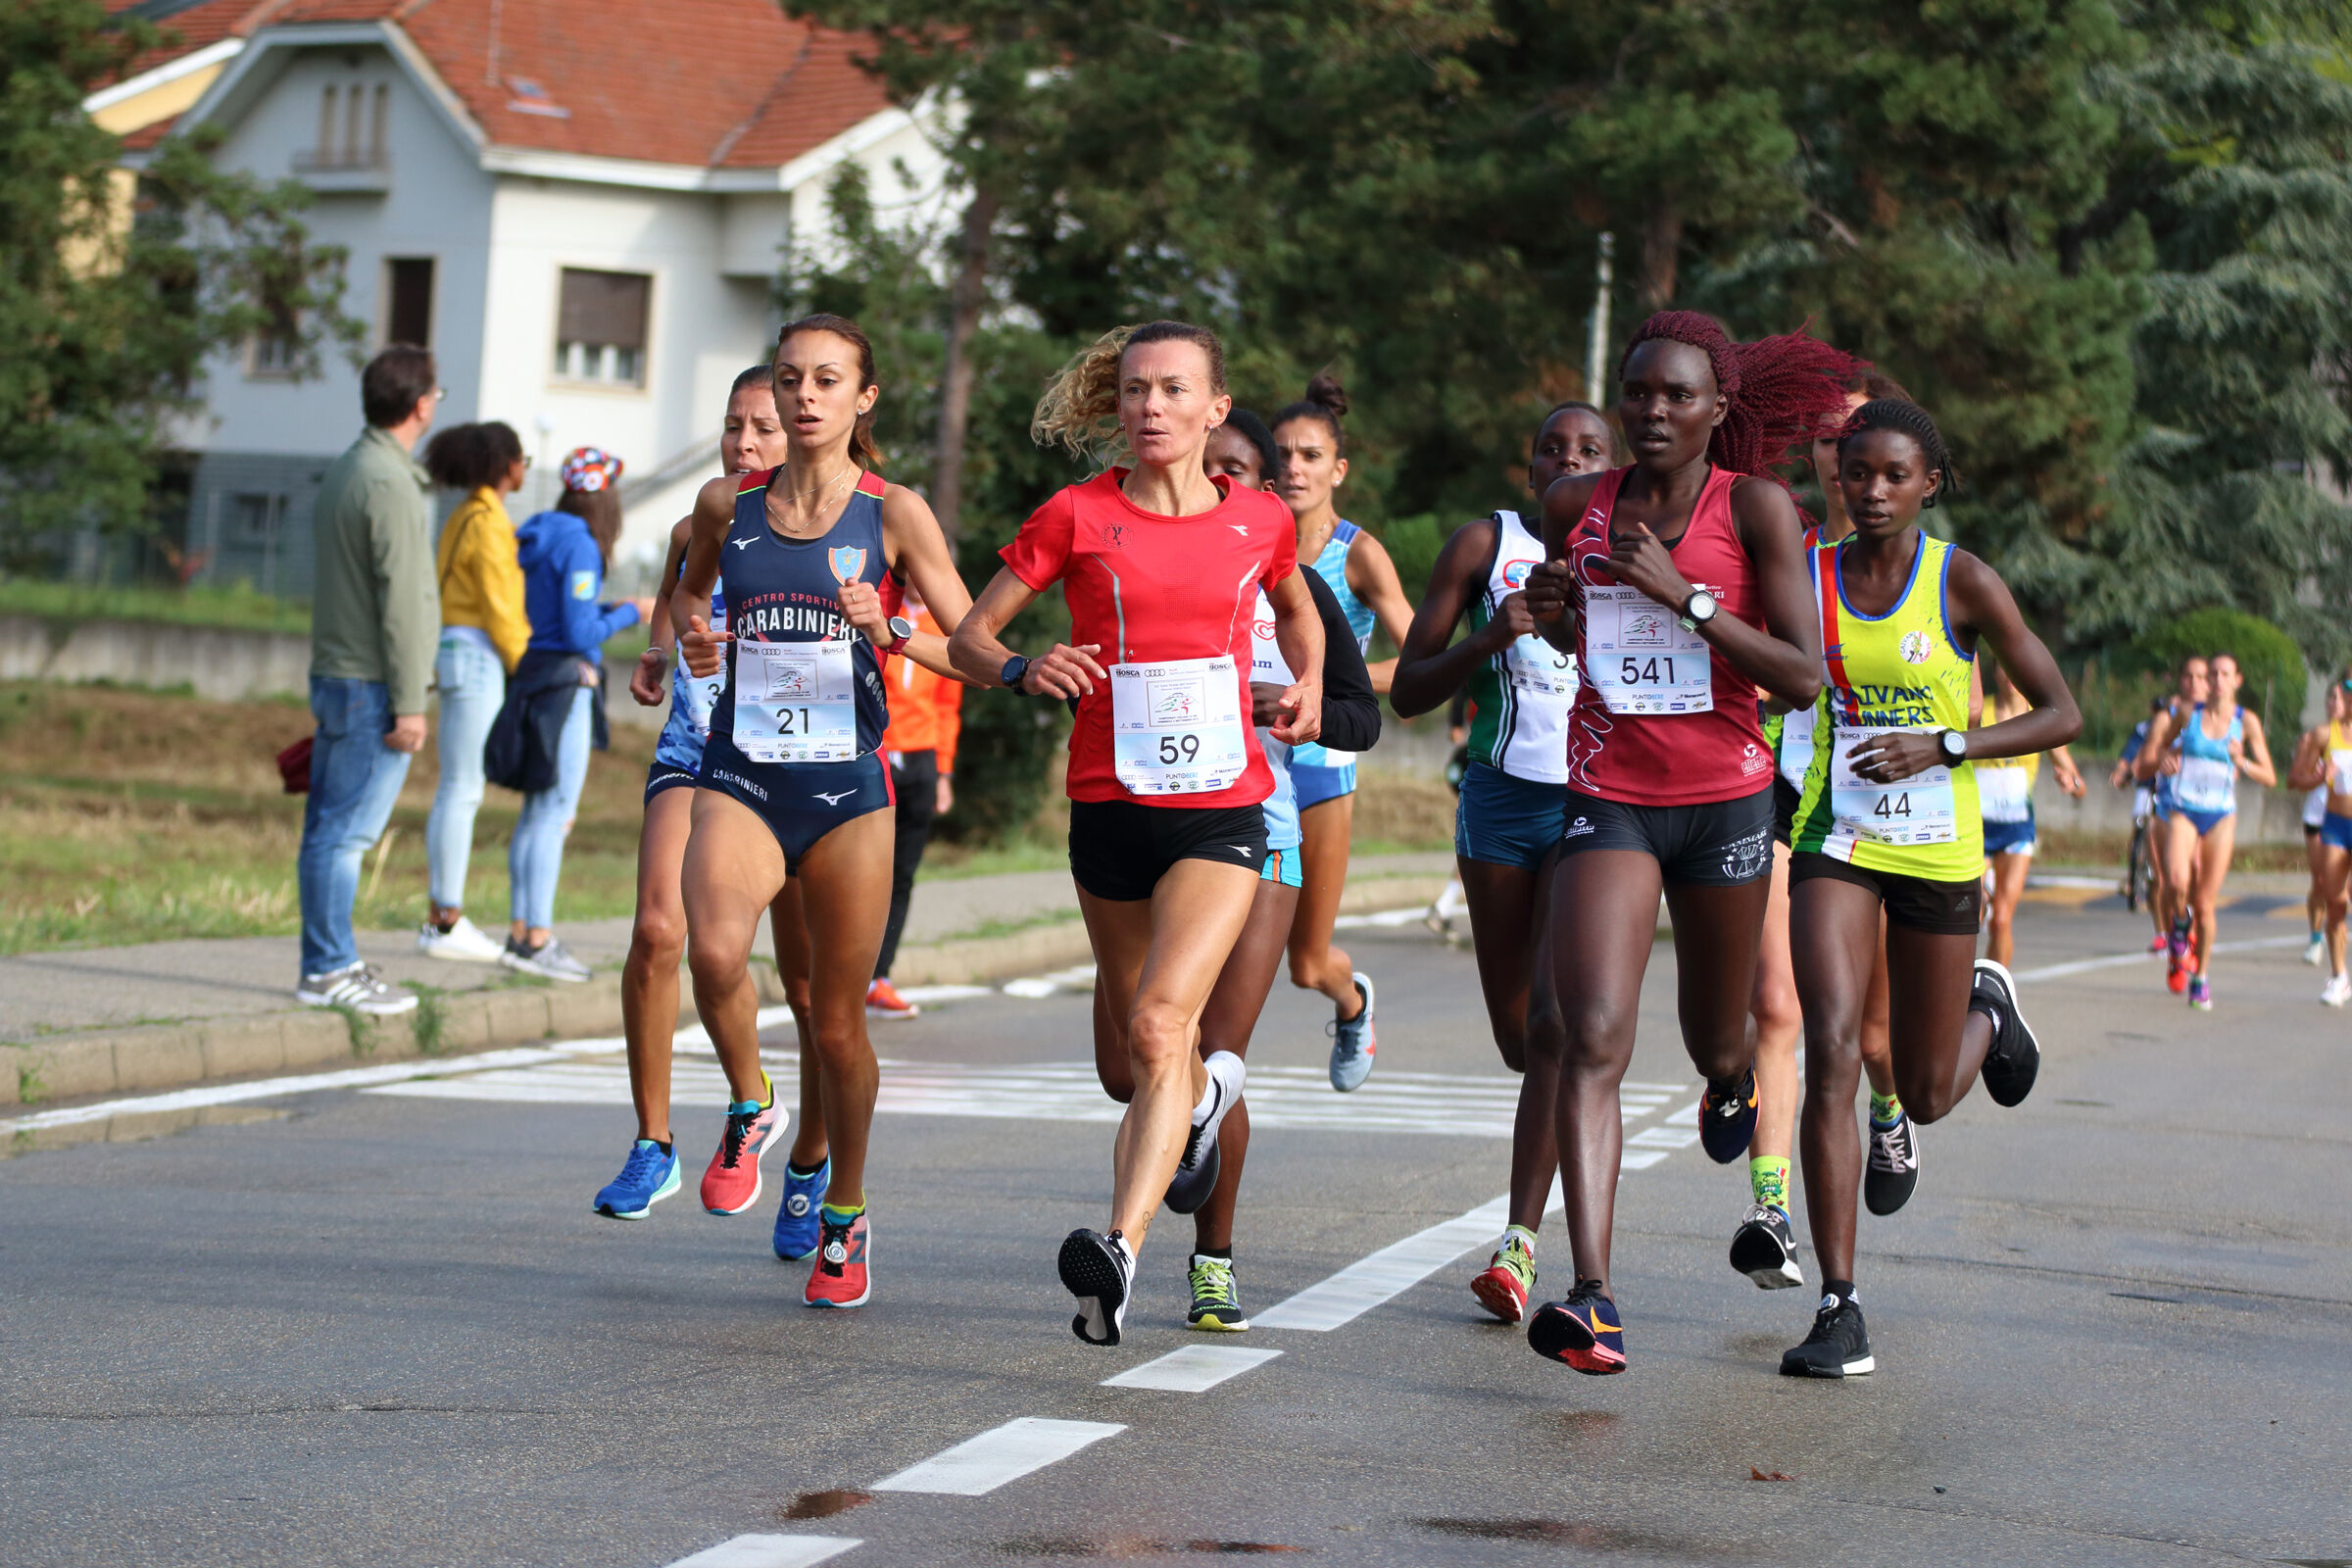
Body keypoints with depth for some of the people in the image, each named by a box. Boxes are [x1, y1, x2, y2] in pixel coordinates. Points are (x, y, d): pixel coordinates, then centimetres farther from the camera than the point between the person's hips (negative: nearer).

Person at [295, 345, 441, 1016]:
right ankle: (331, 970, -6)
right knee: (347, 831, -7)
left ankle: (325, 966, 14)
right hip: (371, 684, -9)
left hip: (334, 677, 9)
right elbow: (400, 601, -19)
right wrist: (408, 703, -18)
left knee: (326, 829, 10)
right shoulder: (389, 483, -16)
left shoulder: (341, 473, 14)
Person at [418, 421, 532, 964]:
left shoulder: (463, 517, 15)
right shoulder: (489, 522, -14)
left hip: (456, 654, 10)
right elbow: (501, 611, -16)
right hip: (478, 657, -10)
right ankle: (447, 924, -7)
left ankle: (441, 917, 12)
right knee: (463, 790, -8)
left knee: (456, 790, 10)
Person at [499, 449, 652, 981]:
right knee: (555, 812, -8)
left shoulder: (535, 540, 12)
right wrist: (630, 614, -3)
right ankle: (537, 940, -9)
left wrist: (615, 611, 19)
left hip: (534, 679, 9)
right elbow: (581, 633, -16)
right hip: (565, 684, -9)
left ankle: (522, 932, 15)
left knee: (537, 812, 13)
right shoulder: (579, 547, -13)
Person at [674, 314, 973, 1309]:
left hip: (847, 785, -1)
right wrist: (691, 635, 5)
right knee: (714, 950, -28)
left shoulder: (893, 512, -2)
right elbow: (689, 588, 27)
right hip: (740, 777, 1)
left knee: (837, 1022, 6)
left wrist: (891, 632, -21)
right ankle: (748, 1107, 2)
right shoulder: (727, 504, 6)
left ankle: (845, 1217, 29)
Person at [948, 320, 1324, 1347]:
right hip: (1109, 809, 2)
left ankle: (1120, 1252, -31)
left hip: (1222, 811, -2)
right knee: (1129, 1062, 15)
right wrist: (1021, 670, -19)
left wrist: (1308, 685, 7)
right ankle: (1207, 1090, 51)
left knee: (1159, 1026, -23)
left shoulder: (1258, 521, 4)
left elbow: (1296, 607, 27)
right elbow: (967, 637, 3)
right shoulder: (1077, 518, -1)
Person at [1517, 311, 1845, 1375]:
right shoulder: (1575, 506, 3)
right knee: (1593, 1036, -18)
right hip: (1606, 798, 1)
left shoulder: (1755, 507, -6)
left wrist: (1683, 594, -19)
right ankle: (1593, 1302, -24)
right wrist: (1548, 608, 0)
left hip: (1723, 801, -1)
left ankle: (1734, 1076, 59)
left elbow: (1803, 677, -12)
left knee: (1713, 1044, 17)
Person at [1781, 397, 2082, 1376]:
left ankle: (1986, 1008, 47)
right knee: (1832, 1052, -18)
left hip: (1939, 851, -1)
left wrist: (1946, 747, -19)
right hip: (1836, 844, 1)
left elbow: (2062, 715, -6)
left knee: (1926, 1096, 10)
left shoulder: (1963, 582, -7)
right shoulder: (1805, 576, -1)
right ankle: (1840, 1307, -14)